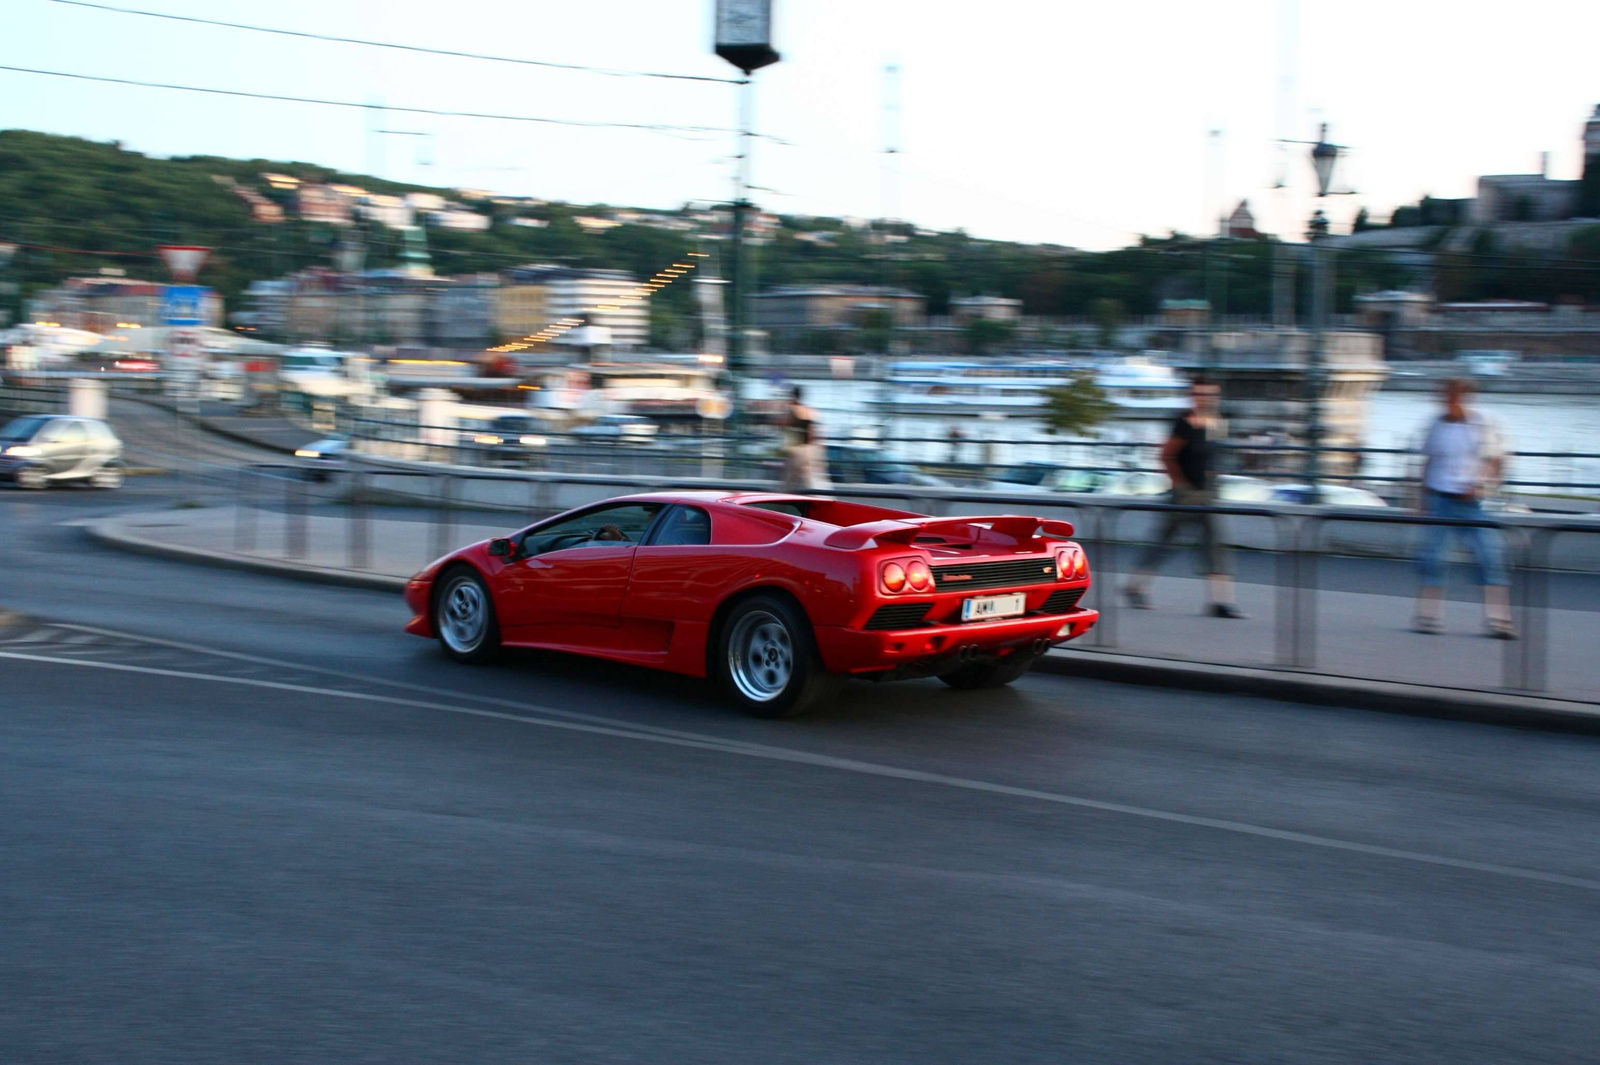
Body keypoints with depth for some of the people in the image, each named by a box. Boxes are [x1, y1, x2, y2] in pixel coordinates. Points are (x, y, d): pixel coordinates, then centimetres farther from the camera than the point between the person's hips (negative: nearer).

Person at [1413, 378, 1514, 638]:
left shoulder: (1482, 424, -1)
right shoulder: (1436, 426, 6)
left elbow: (1496, 463, 1)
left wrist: (1480, 486, -14)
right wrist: (1424, 498, 12)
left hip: (1470, 502, -2)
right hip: (1438, 499, 2)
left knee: (1490, 557, -6)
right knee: (1430, 557, -3)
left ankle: (1499, 621, 0)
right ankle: (1428, 617, 7)